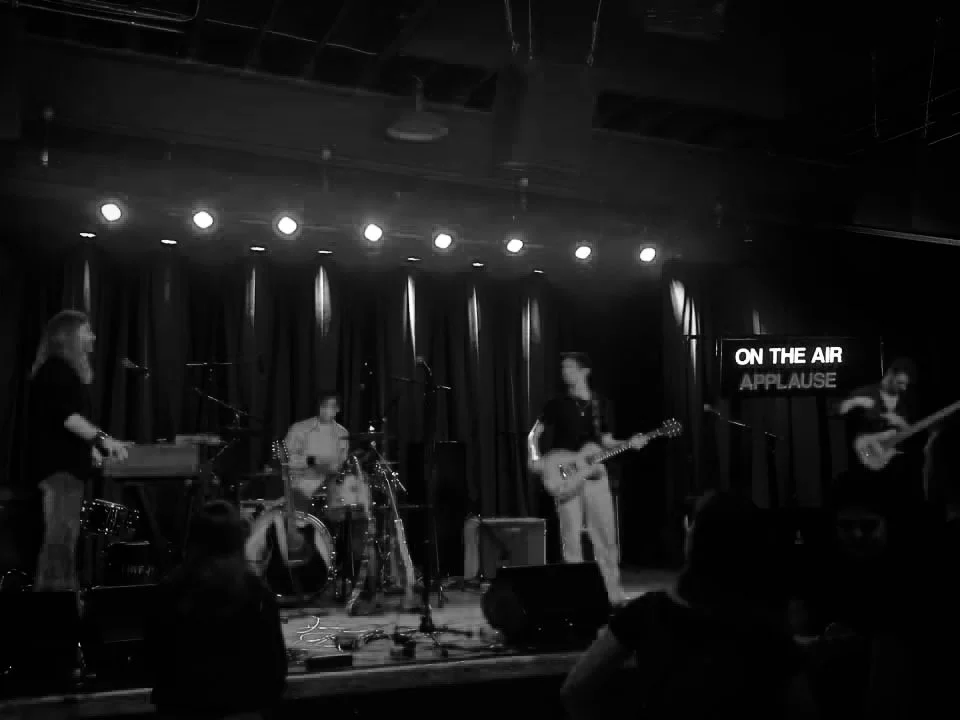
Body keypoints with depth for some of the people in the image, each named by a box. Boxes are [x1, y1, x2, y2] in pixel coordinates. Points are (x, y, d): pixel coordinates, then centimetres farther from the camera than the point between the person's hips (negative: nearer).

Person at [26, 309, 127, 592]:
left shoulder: (67, 369, 19)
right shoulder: (56, 368, -11)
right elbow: (64, 413, -23)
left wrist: (91, 447, 29)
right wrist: (102, 438, -28)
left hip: (66, 462, 11)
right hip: (57, 463, -11)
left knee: (66, 537, 12)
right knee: (60, 537, -15)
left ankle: (64, 587, 16)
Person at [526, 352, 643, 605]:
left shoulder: (601, 404, 9)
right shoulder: (558, 404, 1)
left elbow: (606, 441, 13)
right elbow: (534, 434, 2)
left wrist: (630, 443, -3)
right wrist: (535, 458, -16)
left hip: (595, 475, 2)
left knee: (606, 535, 4)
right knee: (571, 538, -2)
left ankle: (614, 592, 15)